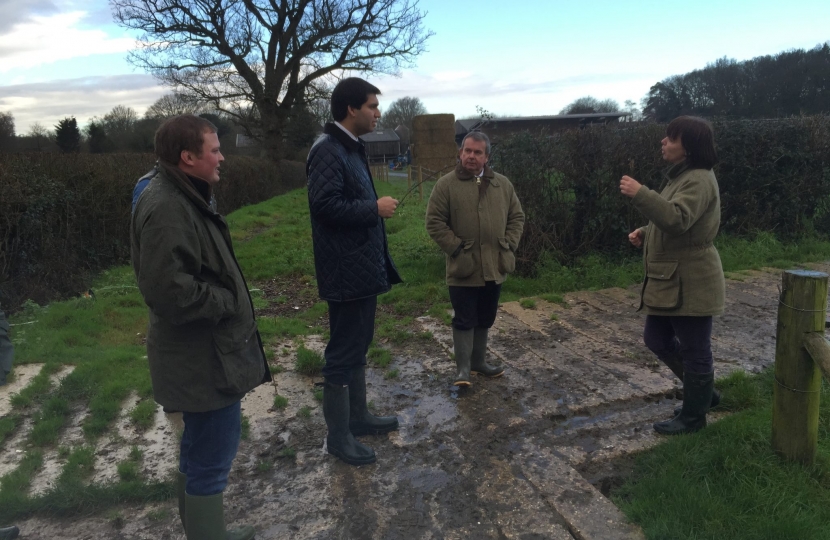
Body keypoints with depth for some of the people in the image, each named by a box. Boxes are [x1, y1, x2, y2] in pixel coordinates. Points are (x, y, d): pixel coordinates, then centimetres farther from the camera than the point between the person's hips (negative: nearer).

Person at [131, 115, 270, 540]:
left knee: (199, 449, 23)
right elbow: (168, 290, -30)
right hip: (204, 358, -11)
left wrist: (227, 301, 9)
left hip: (203, 352, 11)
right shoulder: (166, 208, -23)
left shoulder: (181, 198, 11)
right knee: (212, 457, 0)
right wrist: (226, 303, -17)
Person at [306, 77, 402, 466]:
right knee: (344, 351, 0)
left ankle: (358, 417, 33)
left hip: (362, 266, 10)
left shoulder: (351, 149, 15)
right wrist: (376, 208, -17)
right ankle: (338, 436, 13)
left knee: (357, 345, 18)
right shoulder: (328, 150, -16)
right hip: (345, 270, -10)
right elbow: (326, 204, -26)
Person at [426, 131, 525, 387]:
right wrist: (456, 248, -13)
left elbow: (517, 217, 12)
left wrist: (509, 245, 0)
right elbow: (434, 222, -7)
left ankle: (479, 361, 30)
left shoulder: (502, 184, 8)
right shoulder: (446, 184, -5)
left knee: (485, 319, 16)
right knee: (464, 320, 1)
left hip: (494, 267, 5)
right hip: (463, 267, -4)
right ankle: (463, 368, 11)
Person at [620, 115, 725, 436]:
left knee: (694, 349, 4)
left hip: (690, 282, -11)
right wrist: (645, 233, 7)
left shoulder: (699, 180, -18)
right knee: (657, 339, 18)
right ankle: (703, 392, 35)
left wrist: (639, 193, -37)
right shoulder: (682, 176, 15)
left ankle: (693, 416, 21)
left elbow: (677, 219, -34)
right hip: (668, 279, 11)